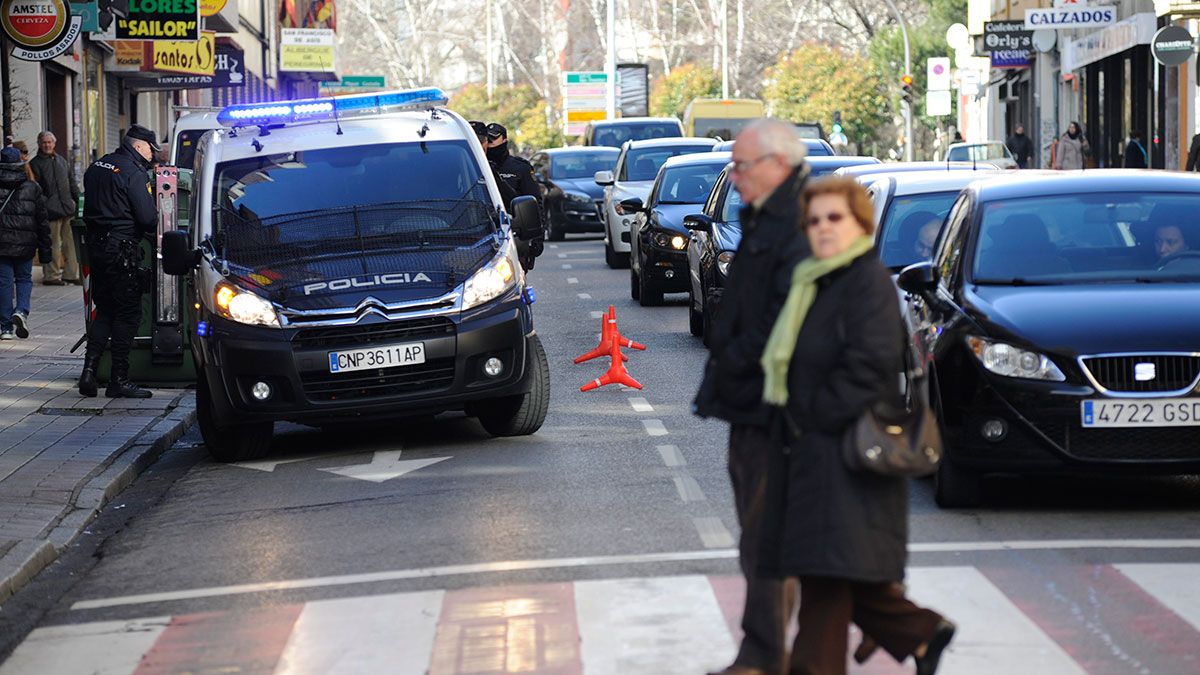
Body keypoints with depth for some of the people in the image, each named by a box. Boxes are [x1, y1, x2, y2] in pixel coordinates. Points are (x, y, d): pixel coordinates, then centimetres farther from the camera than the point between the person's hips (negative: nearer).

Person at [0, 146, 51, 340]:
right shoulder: (32, 188, -1)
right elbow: (42, 221, 2)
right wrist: (45, 249, 8)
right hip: (25, 245, 1)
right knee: (24, 279, 16)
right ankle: (22, 311, -10)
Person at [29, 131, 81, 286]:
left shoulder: (61, 161, 18)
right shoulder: (35, 163, 0)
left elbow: (72, 183, 23)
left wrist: (79, 201, 15)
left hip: (68, 208, 6)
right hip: (51, 210, -6)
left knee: (71, 243, 6)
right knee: (53, 246, -6)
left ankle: (71, 274, 13)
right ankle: (51, 275, 1)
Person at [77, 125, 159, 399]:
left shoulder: (97, 166, 13)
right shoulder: (135, 173, -13)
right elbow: (148, 218, -17)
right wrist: (155, 226, 3)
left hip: (95, 244, 8)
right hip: (122, 248, -8)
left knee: (104, 309, 15)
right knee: (128, 312, -1)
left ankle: (89, 369, 4)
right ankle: (119, 379, -1)